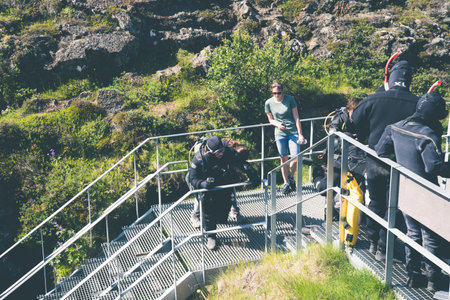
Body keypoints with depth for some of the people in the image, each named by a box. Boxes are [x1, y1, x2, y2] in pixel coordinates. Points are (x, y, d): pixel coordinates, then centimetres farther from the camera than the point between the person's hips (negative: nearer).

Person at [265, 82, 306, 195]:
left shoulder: (290, 99, -5)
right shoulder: (269, 103, -1)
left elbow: (296, 117, -2)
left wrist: (300, 134, -5)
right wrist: (277, 124, -11)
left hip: (293, 132, -1)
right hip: (280, 133, 1)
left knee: (295, 158, -8)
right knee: (284, 159, 5)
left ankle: (291, 177, 20)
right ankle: (286, 183, 20)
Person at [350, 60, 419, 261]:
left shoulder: (374, 99, -7)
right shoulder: (418, 104, -11)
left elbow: (356, 124, 2)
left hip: (374, 161, 2)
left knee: (375, 202, 20)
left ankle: (372, 243, 31)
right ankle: (382, 250, 15)